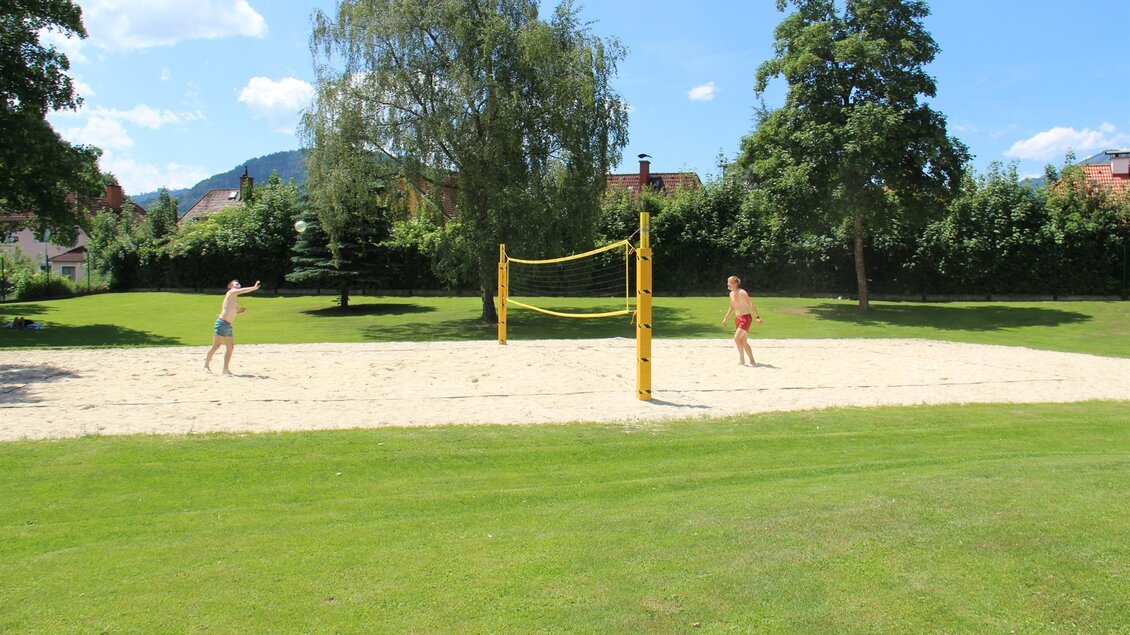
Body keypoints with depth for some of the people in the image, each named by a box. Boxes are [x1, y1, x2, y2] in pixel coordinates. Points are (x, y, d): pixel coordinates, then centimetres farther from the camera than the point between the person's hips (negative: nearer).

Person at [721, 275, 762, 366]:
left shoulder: (742, 293, -16)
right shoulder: (731, 294, 9)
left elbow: (751, 305, -18)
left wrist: (758, 317, -23)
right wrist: (726, 318, 24)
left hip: (745, 318, -9)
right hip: (737, 318, 9)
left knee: (736, 338, -18)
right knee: (743, 342, 9)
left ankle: (742, 360, -7)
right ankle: (752, 361, 18)